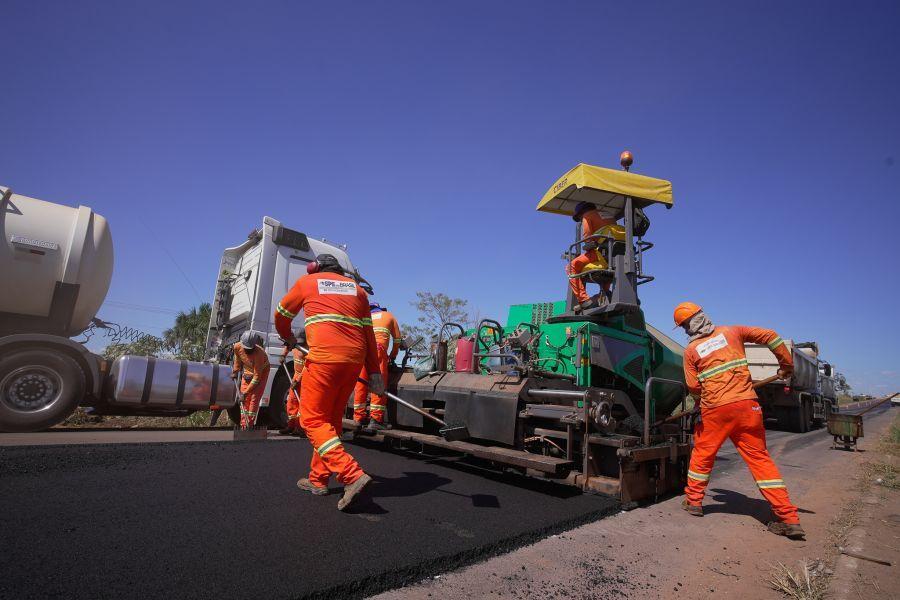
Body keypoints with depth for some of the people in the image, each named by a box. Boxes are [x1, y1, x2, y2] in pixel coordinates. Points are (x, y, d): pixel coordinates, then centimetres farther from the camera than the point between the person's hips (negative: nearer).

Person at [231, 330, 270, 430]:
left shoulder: (259, 353, -39)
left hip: (261, 372, -5)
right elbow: (238, 359, 3)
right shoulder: (237, 347, -23)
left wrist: (246, 392, -34)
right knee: (244, 399, 0)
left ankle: (250, 425, -7)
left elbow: (257, 376, -34)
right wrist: (235, 372, 12)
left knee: (254, 398, -13)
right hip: (247, 371, 5)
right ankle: (243, 425, 4)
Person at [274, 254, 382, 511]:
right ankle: (319, 479, 22)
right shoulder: (356, 288, 20)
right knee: (332, 419, 16)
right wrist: (374, 372, 12)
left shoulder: (306, 282, 13)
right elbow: (368, 333, 13)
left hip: (324, 357, -5)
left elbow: (281, 315, 25)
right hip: (354, 359, 5)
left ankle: (352, 474, -15)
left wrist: (288, 338, 45)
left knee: (313, 419, -1)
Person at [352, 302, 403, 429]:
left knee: (360, 384, 6)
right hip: (378, 349, -3)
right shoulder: (388, 315, 27)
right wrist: (393, 356, 36)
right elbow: (397, 339, 25)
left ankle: (359, 417, 8)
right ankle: (375, 418, -13)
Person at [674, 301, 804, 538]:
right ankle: (788, 518, 8)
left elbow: (693, 387, 2)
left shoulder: (691, 350, 1)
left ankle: (693, 501, 25)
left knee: (702, 454, 14)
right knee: (759, 458, 8)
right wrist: (786, 364, 17)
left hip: (715, 410, -2)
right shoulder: (731, 331, 7)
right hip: (747, 405, 3)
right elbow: (770, 336, 6)